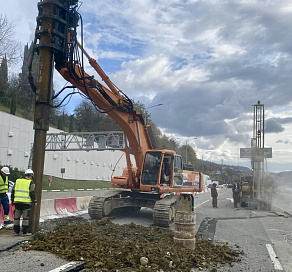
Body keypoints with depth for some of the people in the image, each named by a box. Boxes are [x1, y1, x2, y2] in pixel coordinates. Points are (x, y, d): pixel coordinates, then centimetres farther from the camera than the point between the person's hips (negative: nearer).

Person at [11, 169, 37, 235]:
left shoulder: (17, 181, 13)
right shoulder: (30, 182, -3)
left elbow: (13, 191, 15)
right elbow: (32, 193, -6)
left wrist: (12, 200, 21)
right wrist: (34, 201, 2)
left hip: (17, 202, 5)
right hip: (26, 202, -5)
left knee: (17, 217, 11)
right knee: (25, 217, 1)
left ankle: (16, 231, 14)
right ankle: (24, 231, 1)